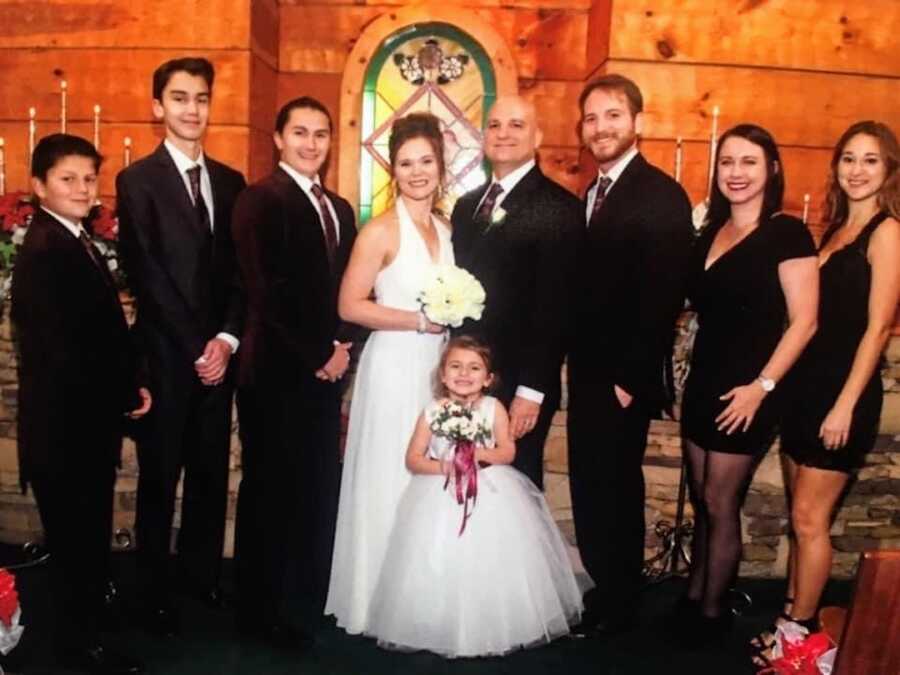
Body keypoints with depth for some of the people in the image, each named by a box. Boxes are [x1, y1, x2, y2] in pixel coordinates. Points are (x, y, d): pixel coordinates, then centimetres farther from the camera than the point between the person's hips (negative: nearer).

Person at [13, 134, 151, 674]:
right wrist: (127, 395, -12)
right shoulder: (44, 250, -20)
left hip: (88, 420, 9)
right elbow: (63, 352, -25)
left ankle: (87, 622, 42)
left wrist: (128, 388, -2)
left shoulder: (78, 240, 10)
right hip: (65, 425, -9)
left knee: (88, 535, 23)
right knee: (76, 539, 8)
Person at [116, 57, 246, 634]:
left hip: (219, 352, 4)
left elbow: (240, 271, 8)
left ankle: (203, 575, 30)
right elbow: (148, 278, -10)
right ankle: (157, 592, 22)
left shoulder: (231, 182, 10)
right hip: (165, 355, -4)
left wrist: (226, 339, -5)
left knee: (211, 473, 13)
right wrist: (196, 349, -12)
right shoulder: (137, 181, -5)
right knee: (160, 478, 7)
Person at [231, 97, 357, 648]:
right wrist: (318, 354, -12)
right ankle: (266, 612, 21)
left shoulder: (340, 208, 16)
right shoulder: (261, 199, -8)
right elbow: (267, 292, -16)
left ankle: (306, 603, 29)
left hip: (326, 370, 7)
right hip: (278, 370, -7)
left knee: (319, 493, 12)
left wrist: (343, 346, 1)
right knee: (271, 493, 5)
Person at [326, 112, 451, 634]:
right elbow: (350, 306, -15)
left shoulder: (446, 229, 10)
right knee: (390, 483, 2)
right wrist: (421, 321, -17)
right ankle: (382, 602, 19)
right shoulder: (381, 231, -10)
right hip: (394, 368, -6)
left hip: (438, 367, 7)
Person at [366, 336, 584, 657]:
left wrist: (482, 453, -23)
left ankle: (496, 625, 13)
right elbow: (412, 459, -1)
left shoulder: (493, 408, -1)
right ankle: (442, 628, 12)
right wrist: (441, 466, -19)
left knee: (492, 556, -6)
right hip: (441, 495, 0)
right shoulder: (432, 411, -1)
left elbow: (508, 451, -4)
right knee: (441, 560, -6)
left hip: (490, 493, 0)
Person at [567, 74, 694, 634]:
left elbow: (663, 297, -19)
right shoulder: (594, 193, 12)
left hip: (624, 378, -7)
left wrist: (631, 378, -19)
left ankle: (617, 605, 24)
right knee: (591, 488, 15)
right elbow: (589, 285, 11)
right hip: (587, 372, 8)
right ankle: (603, 587, 32)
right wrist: (578, 363, 5)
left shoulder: (661, 195, -13)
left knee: (614, 490, 6)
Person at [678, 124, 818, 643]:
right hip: (703, 384, 6)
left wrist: (762, 386, -18)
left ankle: (713, 610, 23)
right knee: (702, 500, 15)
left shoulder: (787, 233, -11)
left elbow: (803, 322, -14)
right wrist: (694, 375, 6)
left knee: (720, 503, 5)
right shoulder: (711, 233, 9)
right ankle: (693, 595, 30)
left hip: (746, 393, -6)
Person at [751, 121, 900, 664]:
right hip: (807, 386, 7)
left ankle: (800, 633, 15)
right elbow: (818, 316, 12)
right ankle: (792, 619, 26)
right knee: (802, 516, 14)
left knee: (809, 519, 0)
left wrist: (845, 406, -17)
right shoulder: (838, 230, 13)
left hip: (842, 392, -7)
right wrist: (790, 385, 7)